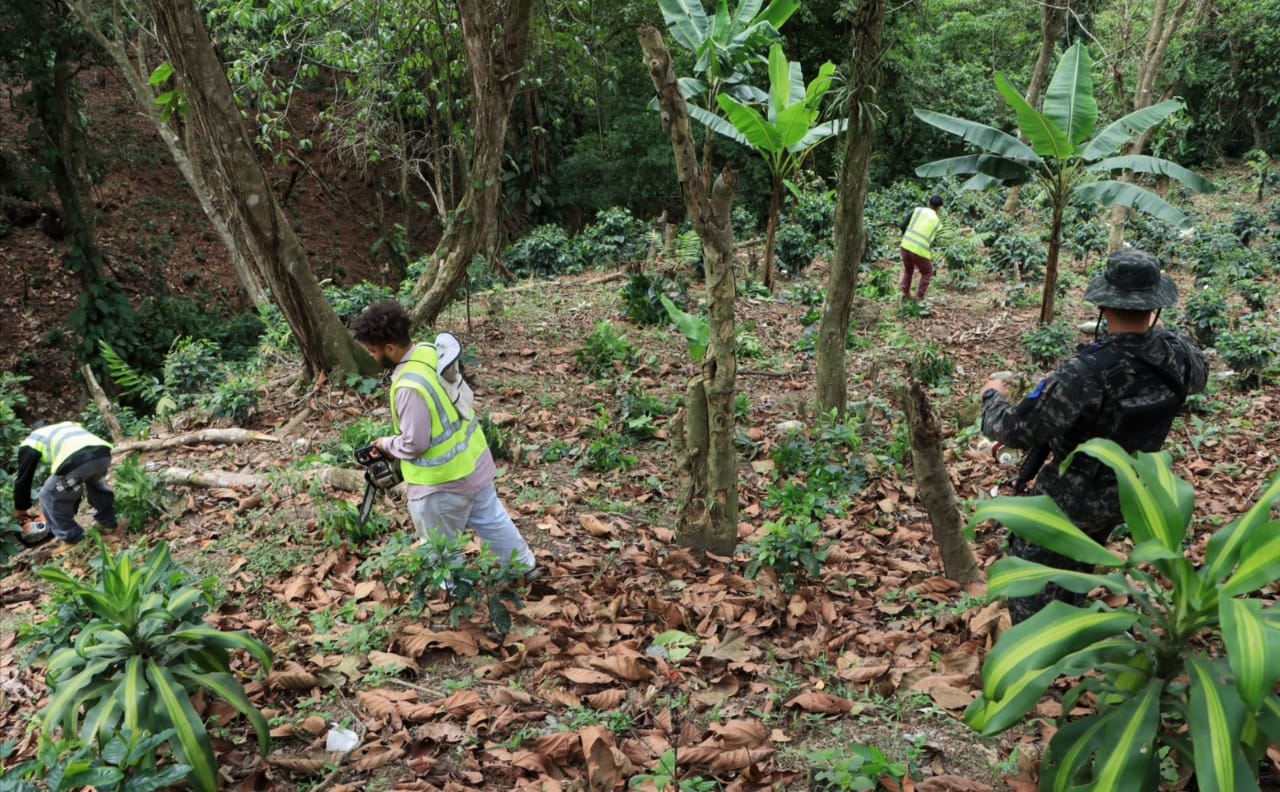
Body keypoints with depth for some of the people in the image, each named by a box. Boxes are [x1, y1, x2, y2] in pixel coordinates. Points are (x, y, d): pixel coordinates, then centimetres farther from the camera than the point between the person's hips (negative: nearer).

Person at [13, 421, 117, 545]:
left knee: (50, 496, 22)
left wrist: (20, 508, 51)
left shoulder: (31, 442, 30)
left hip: (77, 462, -5)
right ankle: (108, 521, 45)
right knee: (96, 484, 39)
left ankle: (71, 536, 26)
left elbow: (24, 477, 36)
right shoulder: (69, 425, 44)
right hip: (103, 453, 5)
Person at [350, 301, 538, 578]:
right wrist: (397, 438, 10)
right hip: (472, 458, 9)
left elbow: (414, 445, -25)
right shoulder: (431, 352, -5)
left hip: (444, 479, -9)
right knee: (490, 518, 28)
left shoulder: (409, 387, -33)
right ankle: (524, 565, 43)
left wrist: (386, 444, -5)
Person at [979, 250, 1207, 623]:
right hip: (1130, 492, 7)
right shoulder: (1179, 354, -16)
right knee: (1075, 572, 31)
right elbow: (1199, 375, 12)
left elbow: (1018, 431, -29)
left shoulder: (1089, 371, -38)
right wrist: (1154, 328, 23)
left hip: (1071, 498, -7)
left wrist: (993, 396, -8)